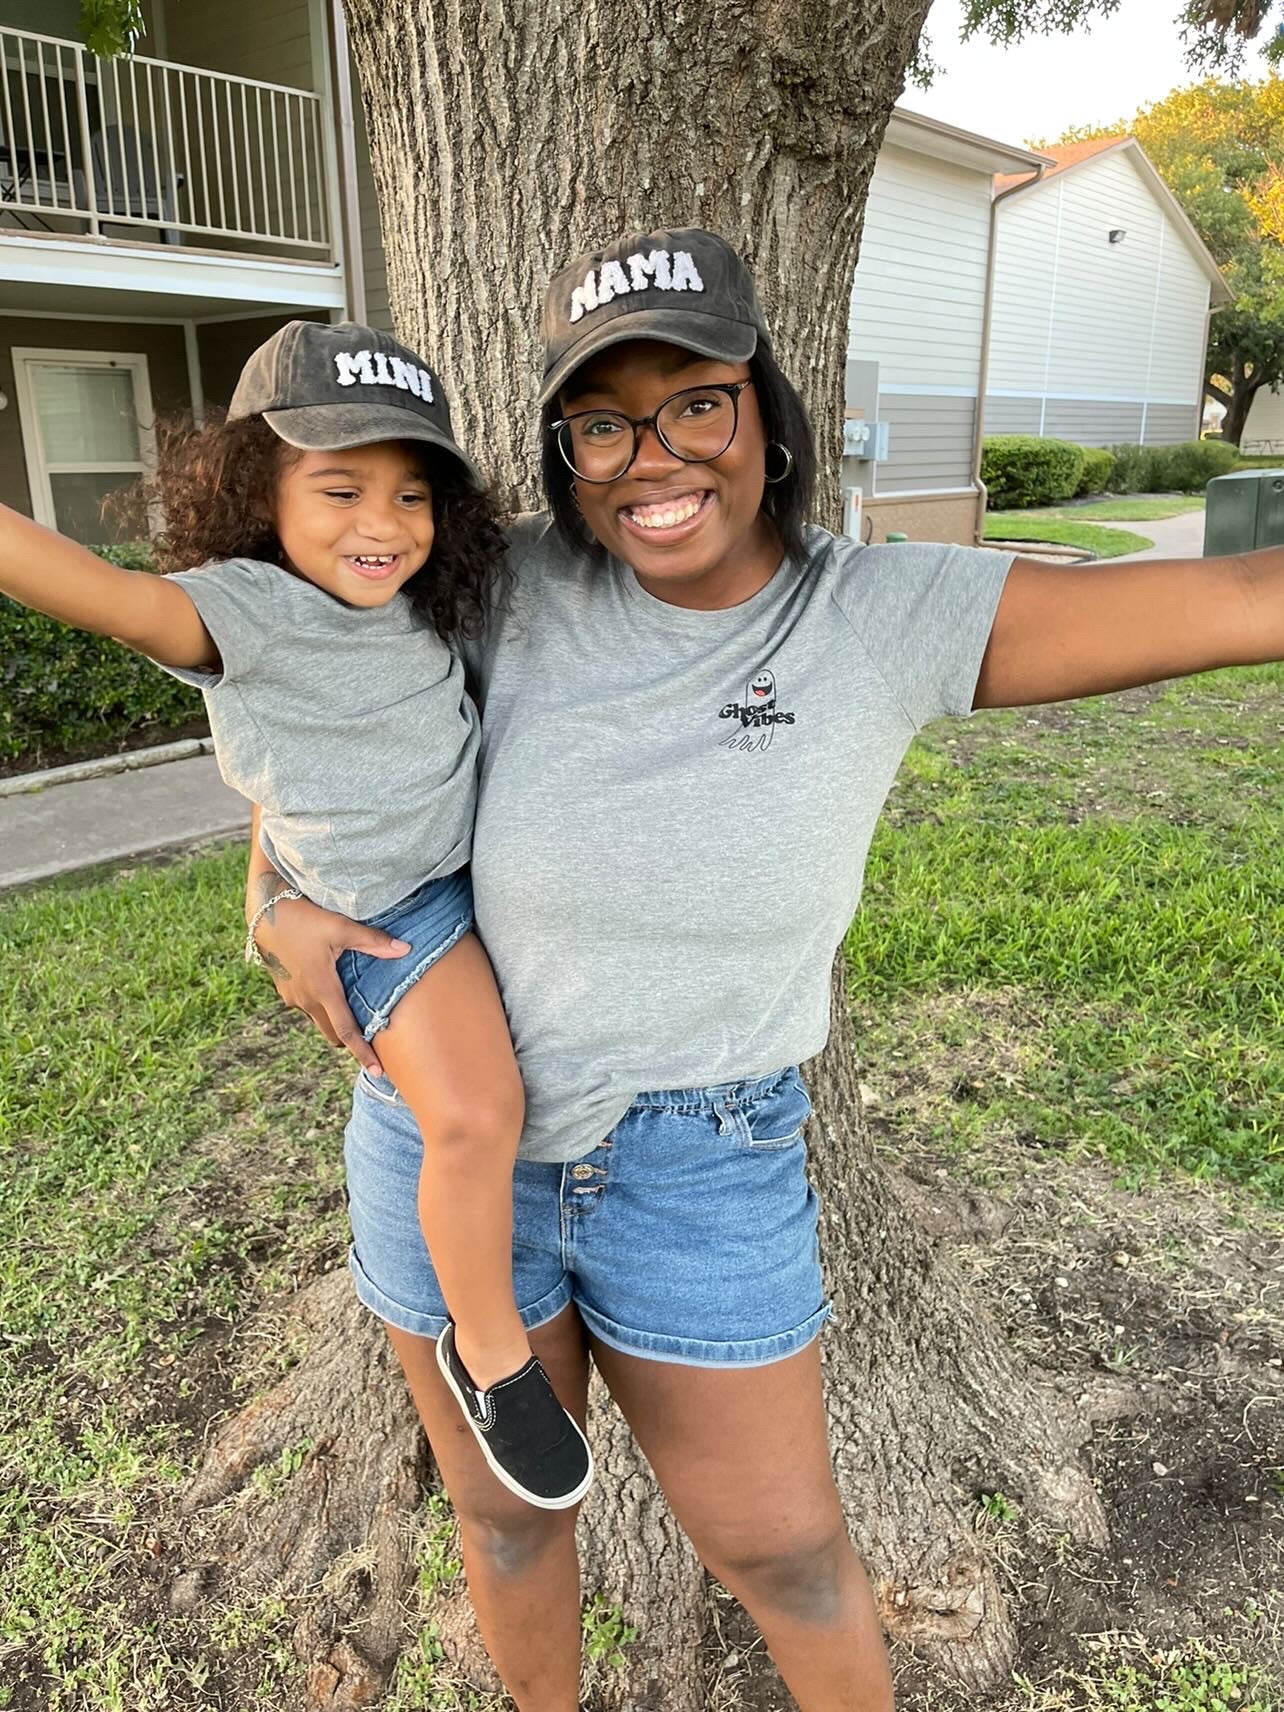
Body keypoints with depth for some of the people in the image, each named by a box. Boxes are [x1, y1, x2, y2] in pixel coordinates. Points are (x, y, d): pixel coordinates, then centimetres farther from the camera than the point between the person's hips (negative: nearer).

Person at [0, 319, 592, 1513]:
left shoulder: (425, 609, 0)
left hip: (485, 866, 7)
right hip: (389, 910, -7)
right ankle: (490, 1355, 1)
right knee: (472, 1112, -24)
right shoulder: (242, 611, -18)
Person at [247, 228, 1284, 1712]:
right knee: (503, 1509, 23)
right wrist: (283, 894, -10)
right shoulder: (518, 588, -10)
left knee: (785, 1547, 16)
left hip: (704, 1165, -1)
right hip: (454, 1142, 2)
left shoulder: (894, 619, -13)